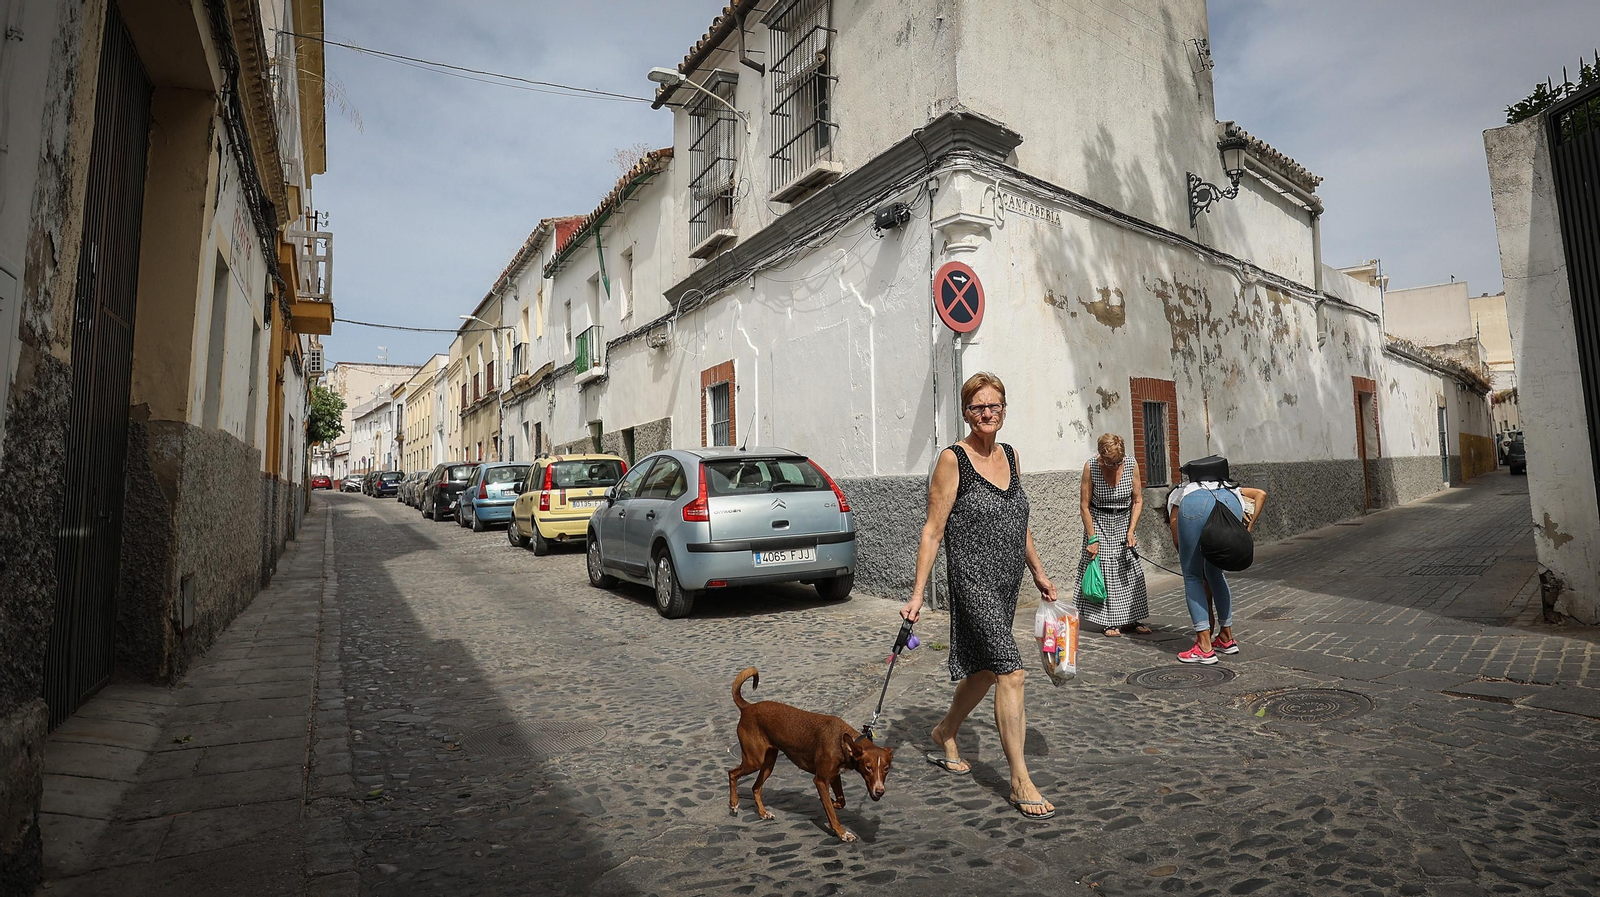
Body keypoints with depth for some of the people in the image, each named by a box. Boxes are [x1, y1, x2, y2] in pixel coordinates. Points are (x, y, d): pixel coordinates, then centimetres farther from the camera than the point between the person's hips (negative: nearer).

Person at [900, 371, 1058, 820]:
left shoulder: (1010, 455, 10)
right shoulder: (953, 460, -10)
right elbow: (932, 531, -11)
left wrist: (1038, 572, 21)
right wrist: (917, 594, -14)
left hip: (1008, 582, 7)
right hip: (973, 580, -7)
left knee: (985, 669, 17)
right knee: (1011, 670, -12)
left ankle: (945, 734, 40)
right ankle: (1020, 782, 0)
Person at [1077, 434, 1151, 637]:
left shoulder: (1131, 465, -13)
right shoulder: (1091, 467, -19)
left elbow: (1138, 501, -4)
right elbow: (1085, 506, -14)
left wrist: (1131, 531, -12)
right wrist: (1092, 538, -16)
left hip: (1124, 520, 3)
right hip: (1098, 521, -3)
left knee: (1131, 570, 2)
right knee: (1103, 570, -5)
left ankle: (1131, 620, 13)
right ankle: (1109, 622, 4)